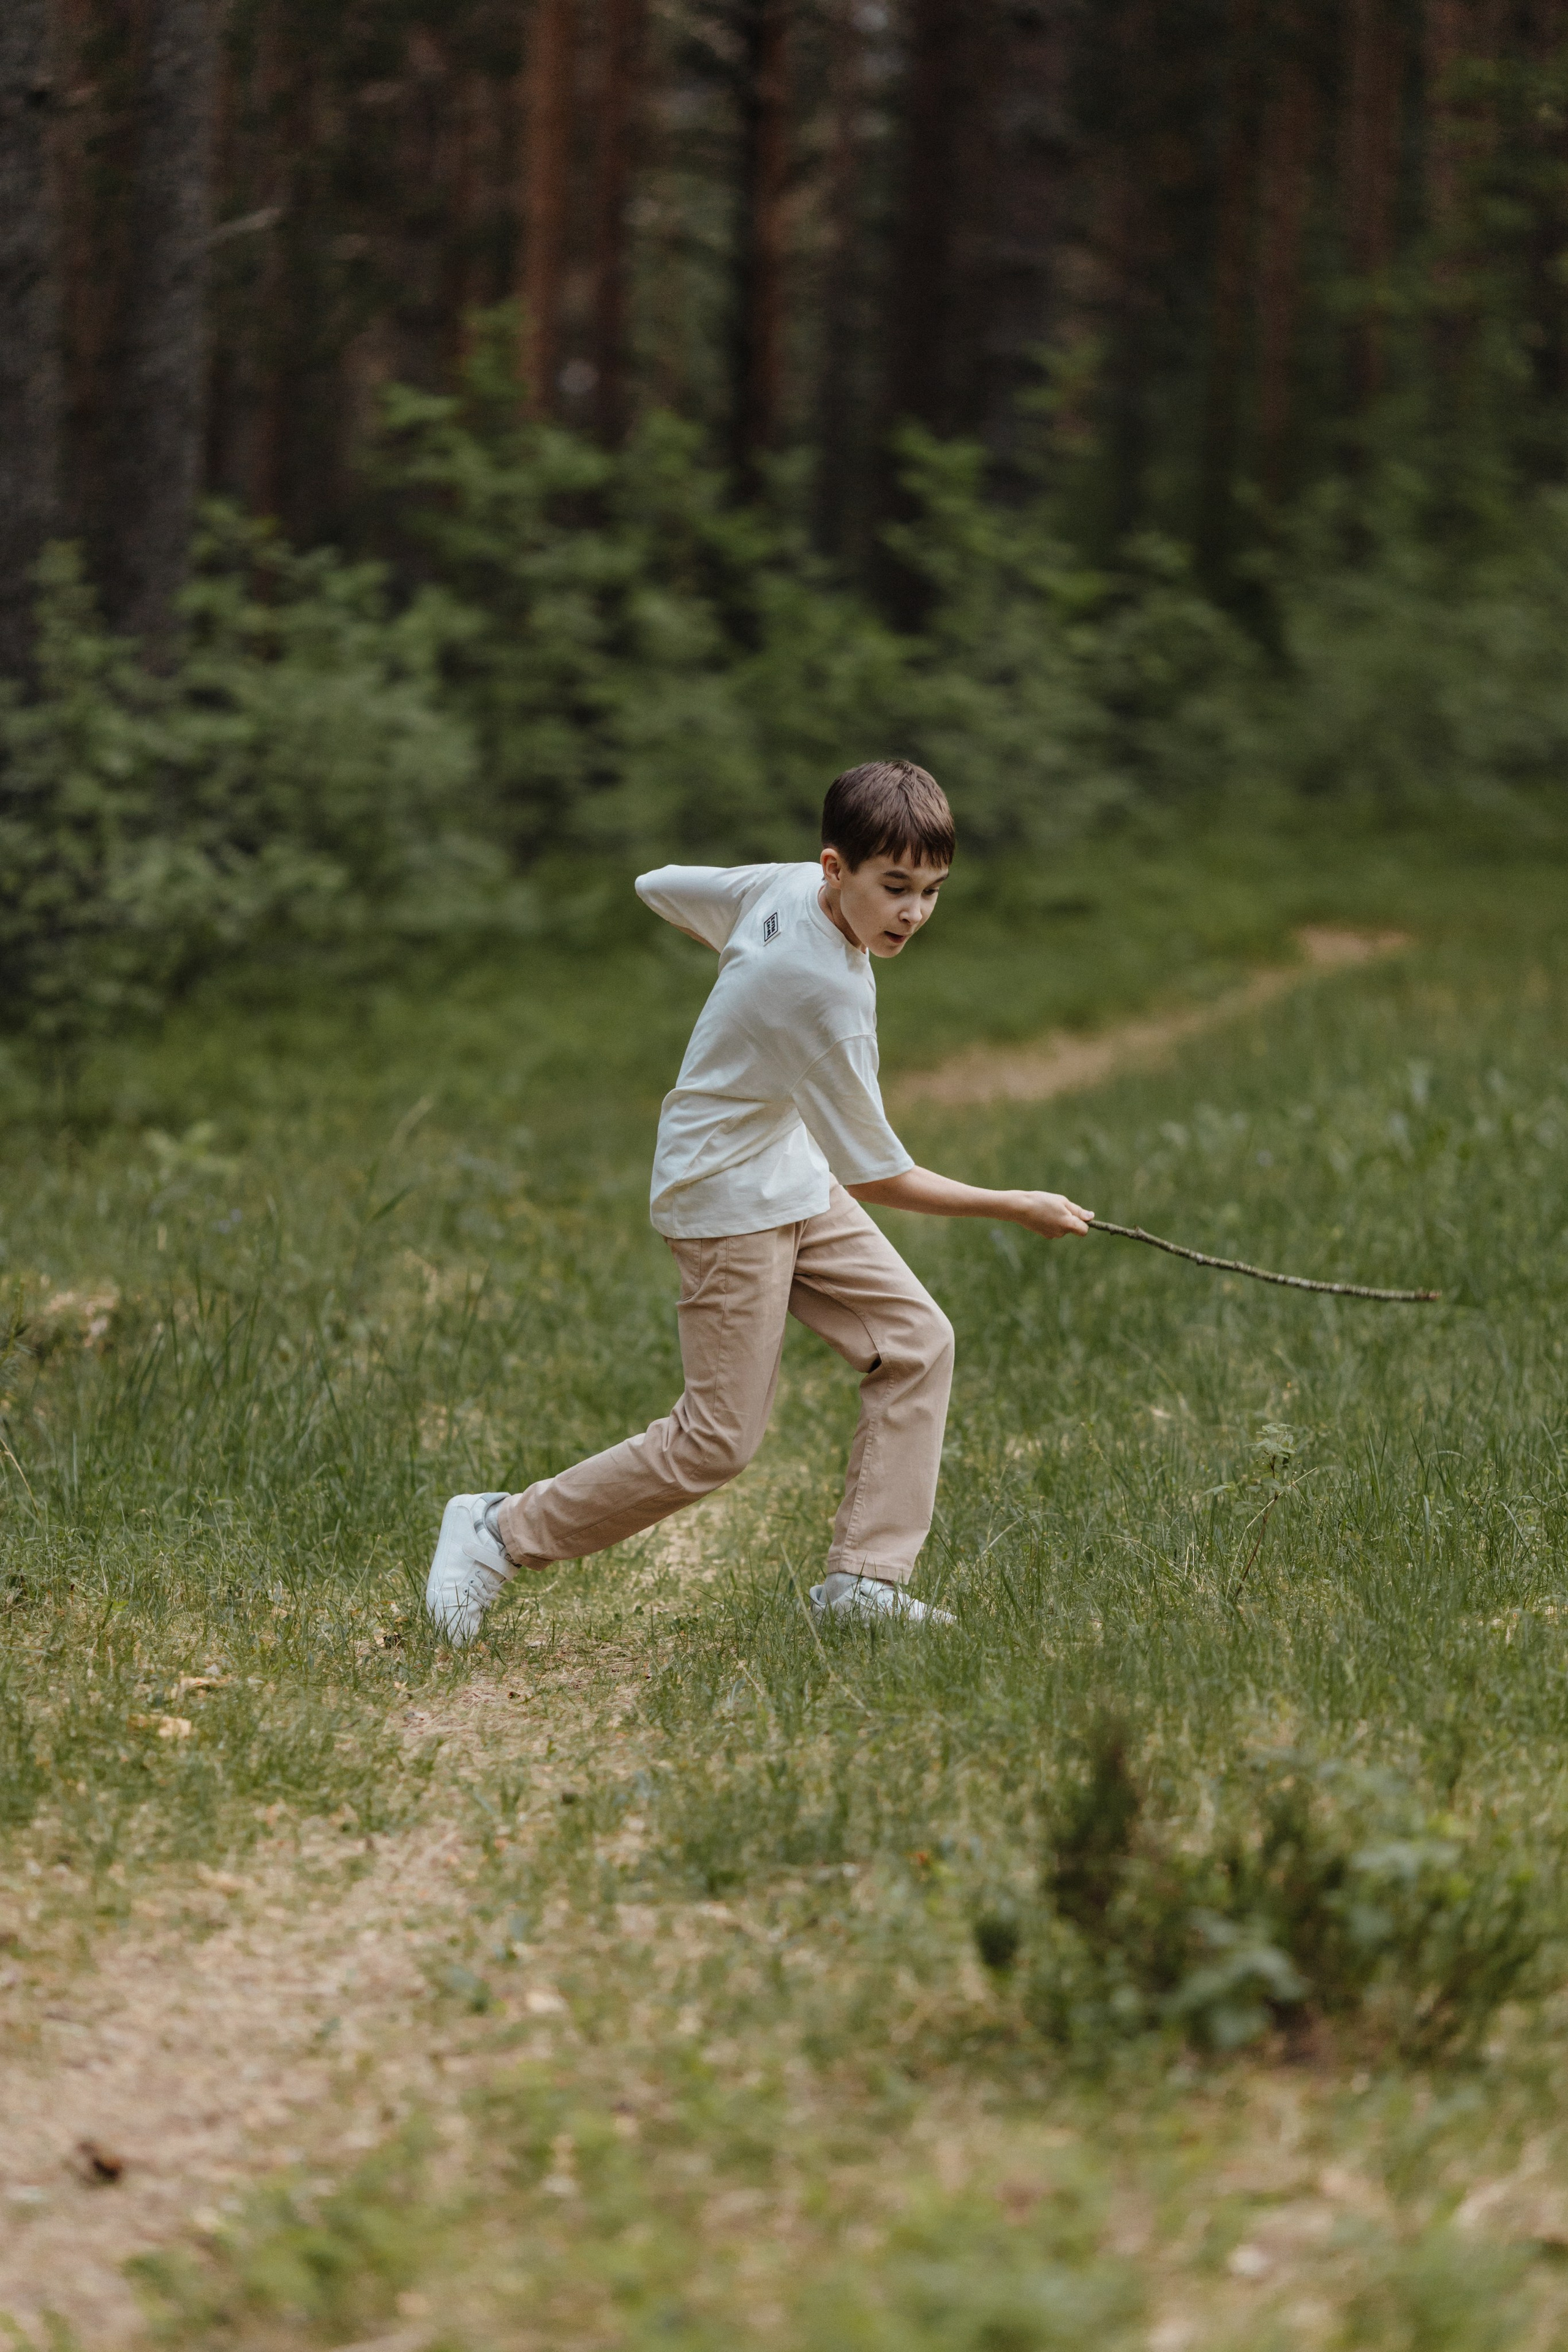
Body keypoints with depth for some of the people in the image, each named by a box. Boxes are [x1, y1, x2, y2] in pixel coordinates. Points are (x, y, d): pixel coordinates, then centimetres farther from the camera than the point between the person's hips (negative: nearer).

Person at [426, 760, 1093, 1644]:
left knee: (917, 1343, 2)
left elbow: (661, 888, 11)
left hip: (795, 1174, 10)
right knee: (719, 1440, -6)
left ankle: (864, 1578, 3)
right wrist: (1020, 1208, -15)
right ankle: (500, 1532, 6)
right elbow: (878, 1176, -23)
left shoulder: (784, 886, -8)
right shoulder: (825, 992, -31)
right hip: (730, 1198, -10)